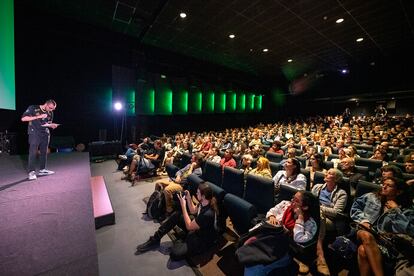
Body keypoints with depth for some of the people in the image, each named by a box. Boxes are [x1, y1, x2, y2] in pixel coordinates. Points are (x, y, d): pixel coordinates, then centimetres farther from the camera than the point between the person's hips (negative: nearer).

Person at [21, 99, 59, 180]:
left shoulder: (50, 113, 8)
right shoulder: (33, 108, -5)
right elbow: (23, 118, -11)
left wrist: (52, 125, -6)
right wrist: (38, 117, -20)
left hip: (45, 134, 5)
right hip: (34, 133, -5)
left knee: (44, 152, 6)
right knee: (33, 152, -7)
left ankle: (42, 170, 14)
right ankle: (31, 172, -3)